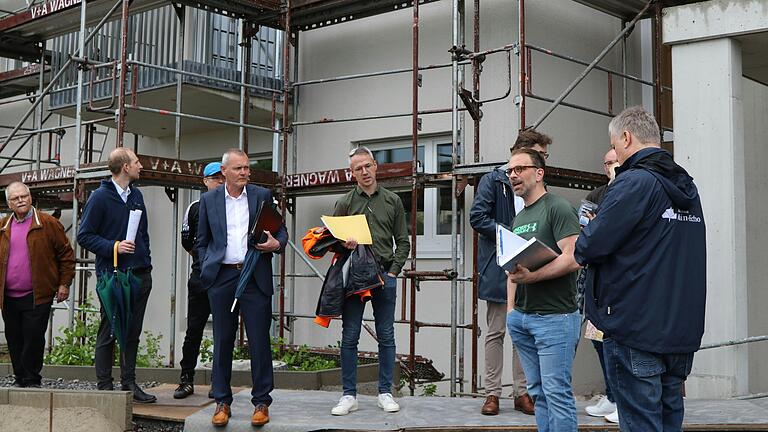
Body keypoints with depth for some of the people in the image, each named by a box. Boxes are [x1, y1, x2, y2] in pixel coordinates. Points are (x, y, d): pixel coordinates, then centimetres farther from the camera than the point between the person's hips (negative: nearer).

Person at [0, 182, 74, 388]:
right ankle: (20, 378, 21)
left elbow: (66, 254, 2)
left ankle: (32, 380, 4)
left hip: (37, 296, -4)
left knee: (33, 338, -5)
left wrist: (64, 284, -3)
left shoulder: (48, 224, 0)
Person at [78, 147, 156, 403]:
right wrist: (113, 247, -18)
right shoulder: (101, 197, -7)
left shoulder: (136, 195, 14)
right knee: (109, 332, 0)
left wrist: (146, 262, 14)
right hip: (113, 275, -6)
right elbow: (84, 236, -7)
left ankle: (129, 383, 18)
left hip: (140, 274, 7)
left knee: (132, 333, 11)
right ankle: (105, 386, 7)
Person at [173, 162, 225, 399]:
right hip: (201, 276, 0)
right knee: (194, 329, 0)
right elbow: (186, 240, 16)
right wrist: (203, 257, 10)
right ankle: (186, 379, 8)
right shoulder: (196, 208, 9)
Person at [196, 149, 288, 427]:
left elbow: (281, 229, 11)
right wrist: (206, 270, 5)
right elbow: (202, 242, 14)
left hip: (256, 277, -1)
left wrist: (277, 243, -10)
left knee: (259, 341, 0)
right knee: (222, 342, 6)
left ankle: (261, 402, 8)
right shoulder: (209, 200, 9)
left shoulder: (262, 195, 7)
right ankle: (222, 402, 15)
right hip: (222, 277, 1)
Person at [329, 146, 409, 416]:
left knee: (386, 336, 5)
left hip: (384, 276, 1)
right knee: (349, 337, 0)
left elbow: (403, 242, 10)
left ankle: (385, 393, 14)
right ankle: (349, 395, 7)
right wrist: (343, 244, -14)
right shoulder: (345, 203, 7)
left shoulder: (392, 201, 9)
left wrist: (393, 271, -1)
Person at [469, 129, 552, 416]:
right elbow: (477, 217, -13)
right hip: (499, 268, -4)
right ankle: (492, 393, 9)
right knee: (496, 332, 3)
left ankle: (521, 392, 15)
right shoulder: (493, 180, -4)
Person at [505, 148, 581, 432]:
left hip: (554, 316, -8)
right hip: (521, 317, 8)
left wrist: (532, 276, -24)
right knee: (538, 392, 11)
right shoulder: (518, 219, 19)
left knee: (557, 393, -7)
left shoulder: (558, 209, -6)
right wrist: (511, 309, 14)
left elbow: (573, 259, -17)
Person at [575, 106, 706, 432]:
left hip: (636, 329, -8)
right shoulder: (687, 187, 13)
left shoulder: (635, 182, -14)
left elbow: (591, 246, -19)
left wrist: (584, 235, 4)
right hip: (682, 330, 8)